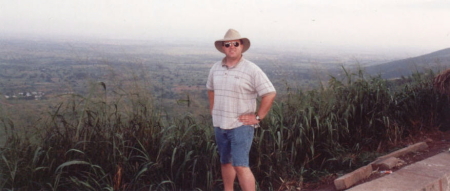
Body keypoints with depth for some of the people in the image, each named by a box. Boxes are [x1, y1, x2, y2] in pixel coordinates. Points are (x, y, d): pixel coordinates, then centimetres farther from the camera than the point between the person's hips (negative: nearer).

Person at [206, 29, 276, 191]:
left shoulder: (251, 70, -12)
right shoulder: (216, 68, 6)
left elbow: (270, 94, -12)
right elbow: (210, 89, 23)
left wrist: (258, 117, -13)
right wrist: (213, 110, 13)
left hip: (241, 125, -6)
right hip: (219, 125, 6)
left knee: (240, 165, -11)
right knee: (225, 162, 17)